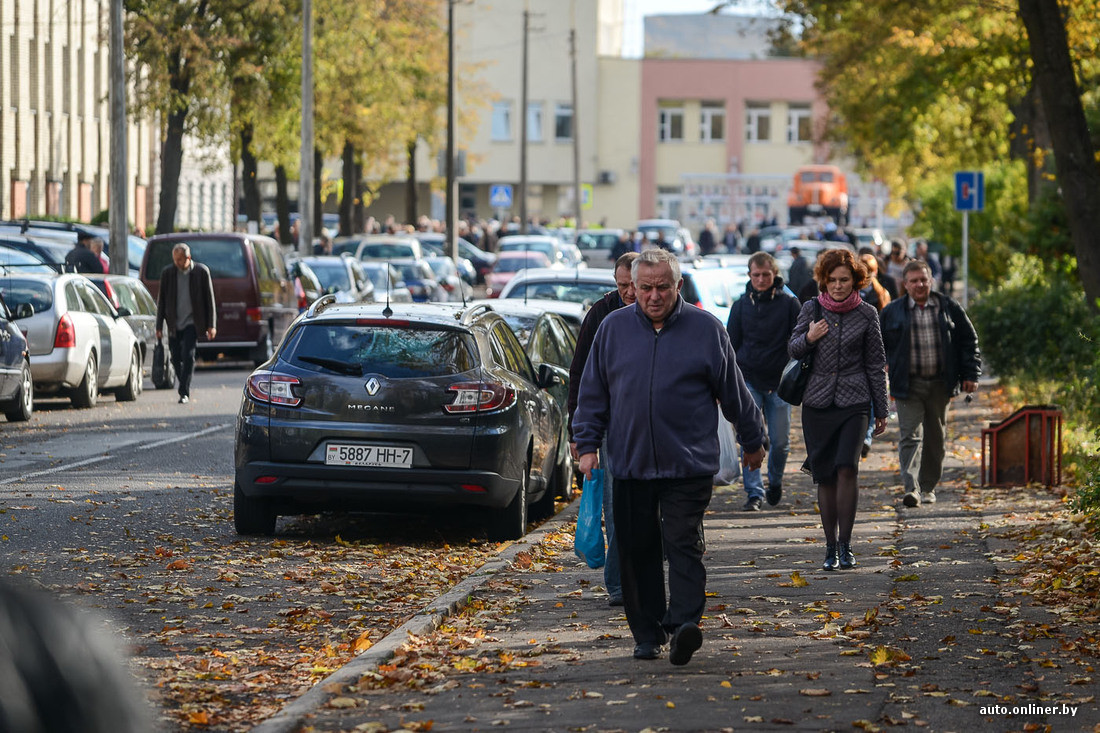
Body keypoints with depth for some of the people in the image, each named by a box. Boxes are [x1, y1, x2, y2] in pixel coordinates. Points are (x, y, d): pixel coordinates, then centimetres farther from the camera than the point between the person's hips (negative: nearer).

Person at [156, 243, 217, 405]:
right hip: (174, 323, 3)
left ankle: (184, 393, -12)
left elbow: (209, 299, 1)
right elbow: (161, 300, 7)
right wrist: (159, 326, 4)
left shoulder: (201, 271, -3)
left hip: (192, 323, -3)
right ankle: (185, 388, 24)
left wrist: (211, 325, -2)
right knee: (176, 358, 5)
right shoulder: (167, 272, 2)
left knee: (188, 356, -15)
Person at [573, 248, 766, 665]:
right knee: (637, 551, 5)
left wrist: (753, 441, 17)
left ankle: (684, 623, -21)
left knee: (683, 544, -13)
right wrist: (587, 444, 5)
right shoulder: (613, 328, 7)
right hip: (629, 463, 3)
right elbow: (593, 392, 12)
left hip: (689, 464, -3)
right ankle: (648, 635, 13)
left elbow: (733, 391, 11)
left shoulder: (705, 329, 2)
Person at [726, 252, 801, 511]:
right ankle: (754, 493, -4)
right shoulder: (741, 305, 8)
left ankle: (775, 482, 29)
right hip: (748, 381, 1)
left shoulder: (789, 304, 3)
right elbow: (731, 344, 13)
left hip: (779, 383, -1)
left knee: (780, 441, 3)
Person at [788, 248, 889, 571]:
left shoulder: (867, 314, 2)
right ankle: (830, 548, 13)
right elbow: (793, 349, 10)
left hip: (854, 402, -2)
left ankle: (845, 545, -12)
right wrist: (808, 339, -13)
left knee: (847, 469, -18)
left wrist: (881, 411, 8)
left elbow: (876, 364, 7)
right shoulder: (812, 309, 4)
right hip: (817, 402, 2)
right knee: (825, 477, 3)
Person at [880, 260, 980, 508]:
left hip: (940, 384, 2)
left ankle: (928, 488, 21)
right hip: (909, 384, -2)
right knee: (910, 436, -12)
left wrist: (970, 375, 3)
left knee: (935, 438, 9)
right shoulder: (892, 312, 4)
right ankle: (911, 487, -21)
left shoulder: (949, 308, 6)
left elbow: (969, 341, 10)